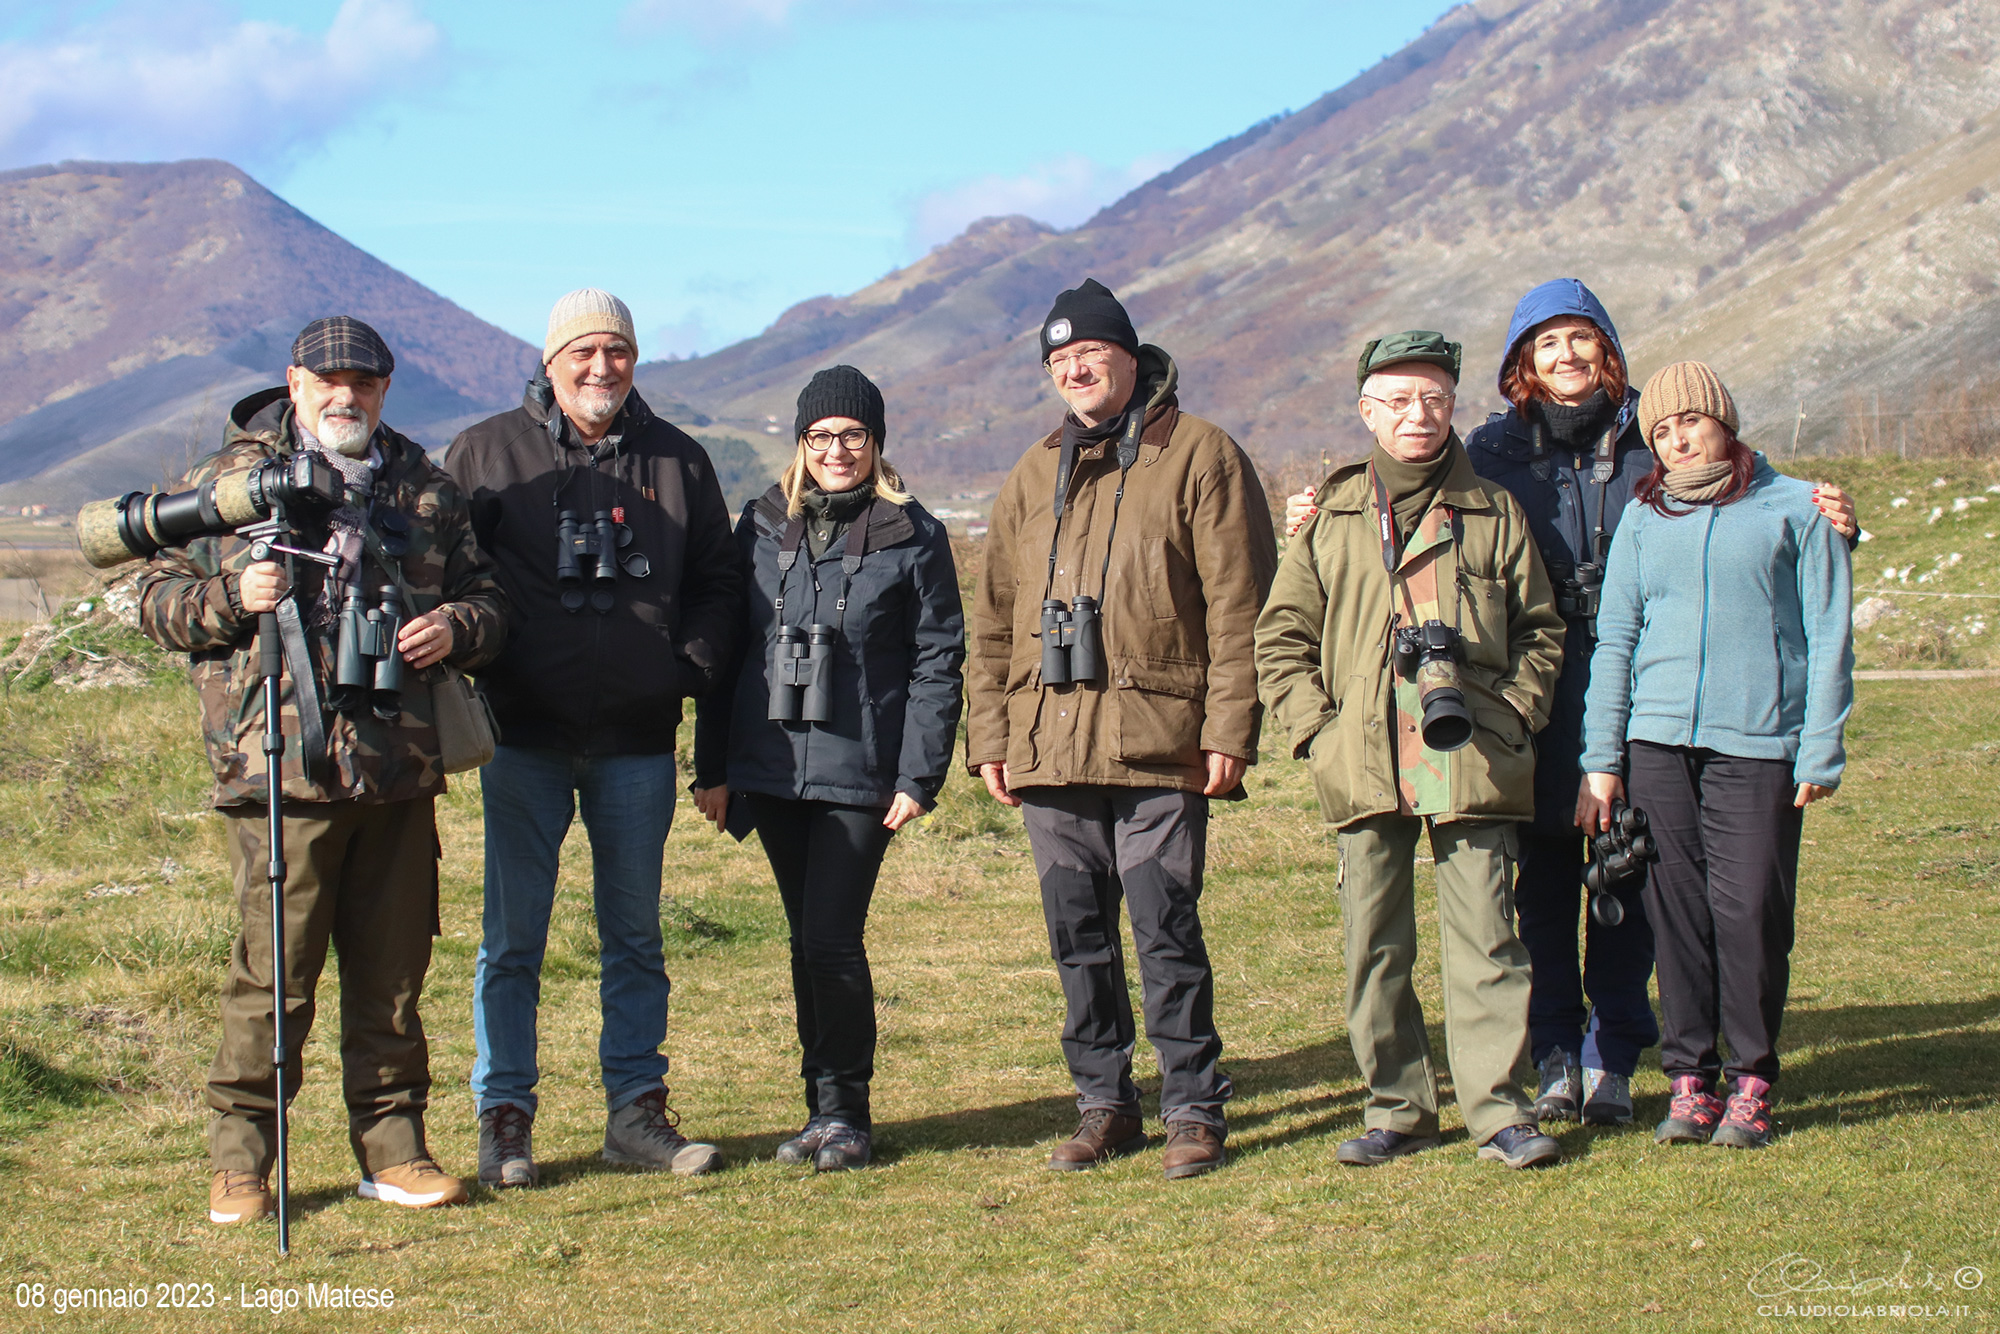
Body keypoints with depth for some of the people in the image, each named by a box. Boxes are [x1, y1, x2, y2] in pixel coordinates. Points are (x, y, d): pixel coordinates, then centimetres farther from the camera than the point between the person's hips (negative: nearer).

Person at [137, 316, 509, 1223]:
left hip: (400, 773, 4)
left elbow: (487, 596, 21)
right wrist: (232, 596, -13)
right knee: (273, 973, -3)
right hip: (280, 771, -3)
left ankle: (391, 1147, 19)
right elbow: (157, 598, 7)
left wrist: (458, 626, -2)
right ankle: (239, 1161, 8)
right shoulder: (227, 480, 6)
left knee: (393, 971, 8)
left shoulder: (426, 492, 15)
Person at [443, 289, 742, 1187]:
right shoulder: (488, 454, 3)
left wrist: (690, 667, 2)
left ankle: (637, 1112, 16)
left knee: (635, 934, 9)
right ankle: (504, 1119, 7)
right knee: (513, 935, 0)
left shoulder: (678, 462, 10)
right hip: (526, 736, -2)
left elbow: (716, 582, 17)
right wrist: (485, 666, -5)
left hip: (638, 741, 2)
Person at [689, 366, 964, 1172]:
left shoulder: (913, 537, -1)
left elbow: (937, 661, -2)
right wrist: (711, 766, 6)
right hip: (771, 768, 4)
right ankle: (822, 1107, 19)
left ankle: (845, 1112, 5)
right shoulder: (763, 525, 8)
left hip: (861, 773, -4)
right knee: (807, 941, 10)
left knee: (831, 940, -9)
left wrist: (919, 777, -8)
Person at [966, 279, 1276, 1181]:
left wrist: (1229, 731, -11)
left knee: (1166, 933, -5)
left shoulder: (1198, 456, 1)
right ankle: (1104, 1103, 19)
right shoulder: (1035, 474, 18)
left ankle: (1193, 1108, 6)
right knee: (1078, 938, 9)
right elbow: (995, 614, 18)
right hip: (1048, 744, 5)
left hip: (1157, 742, -5)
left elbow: (1236, 605, -4)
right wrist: (990, 734, 10)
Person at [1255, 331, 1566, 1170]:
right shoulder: (1332, 516, 10)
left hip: (1469, 763, -1)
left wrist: (1511, 714, -1)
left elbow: (1540, 629, 12)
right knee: (1373, 943, 5)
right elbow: (1280, 636, 11)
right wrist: (1316, 728, 0)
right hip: (1365, 769, 2)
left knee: (1483, 934, -3)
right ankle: (1395, 1109, 15)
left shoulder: (1493, 512, 9)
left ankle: (1499, 1107, 3)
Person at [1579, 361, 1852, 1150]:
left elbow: (1828, 638, 4)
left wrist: (1821, 753, -3)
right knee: (1676, 910, 1)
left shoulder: (1794, 510, 5)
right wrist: (1601, 759, 7)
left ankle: (1751, 1082, 7)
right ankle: (1689, 1078, 9)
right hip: (1659, 740, 3)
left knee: (1750, 909, -5)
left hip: (1760, 743, -3)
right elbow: (1614, 640, 14)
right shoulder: (1644, 518, 13)